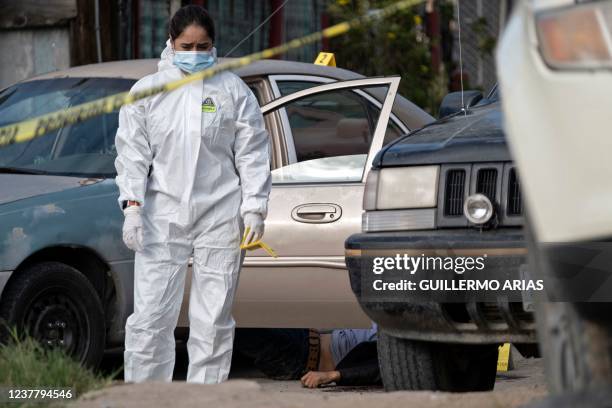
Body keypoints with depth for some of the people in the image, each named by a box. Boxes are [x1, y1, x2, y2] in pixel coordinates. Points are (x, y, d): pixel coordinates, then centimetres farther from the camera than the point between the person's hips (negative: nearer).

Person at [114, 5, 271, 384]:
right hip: (163, 216, 0)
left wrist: (254, 209, -2)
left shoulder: (233, 90, 6)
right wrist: (132, 206, -5)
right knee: (151, 316, -5)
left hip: (219, 217, 0)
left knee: (213, 319, 2)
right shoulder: (148, 90, 7)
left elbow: (252, 154, 5)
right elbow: (132, 153, 5)